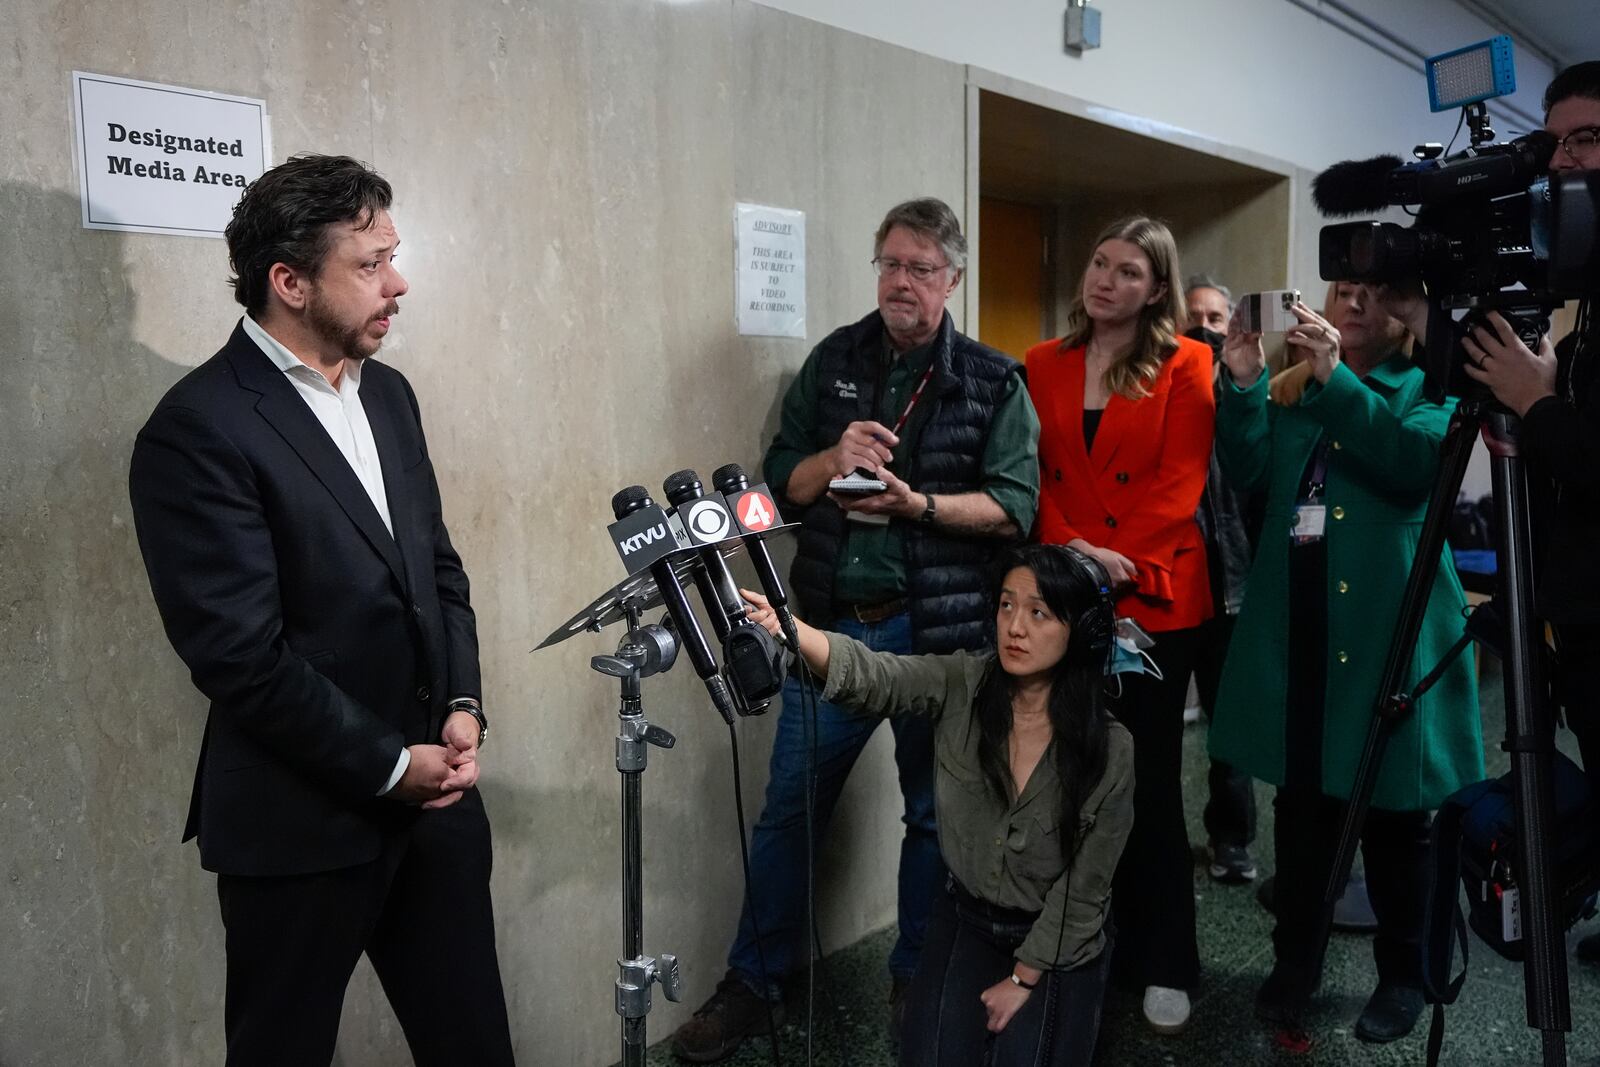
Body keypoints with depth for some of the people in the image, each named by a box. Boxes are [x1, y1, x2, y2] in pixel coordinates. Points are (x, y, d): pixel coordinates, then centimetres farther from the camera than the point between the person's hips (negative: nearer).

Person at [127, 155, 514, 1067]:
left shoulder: (387, 393, 7)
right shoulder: (198, 430, -16)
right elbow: (242, 656, -19)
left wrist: (463, 709, -2)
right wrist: (387, 764, -13)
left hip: (435, 791, 6)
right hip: (303, 820, -6)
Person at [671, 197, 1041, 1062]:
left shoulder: (994, 382, 1)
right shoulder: (832, 362, 7)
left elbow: (1016, 506, -7)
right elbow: (782, 484, 6)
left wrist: (918, 503, -20)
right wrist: (833, 460, -14)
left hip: (940, 632, -1)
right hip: (832, 622, 2)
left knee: (932, 811, 11)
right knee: (789, 804, 6)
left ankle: (917, 982, 31)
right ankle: (754, 982, 22)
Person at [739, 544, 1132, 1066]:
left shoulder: (1111, 750, -19)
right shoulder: (962, 685, -15)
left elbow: (1084, 888, -12)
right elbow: (869, 676, -34)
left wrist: (1022, 979, -9)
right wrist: (785, 627, -53)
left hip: (1059, 942, -1)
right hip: (967, 918, 2)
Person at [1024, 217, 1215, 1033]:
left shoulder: (1187, 367, 1)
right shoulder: (1042, 365, 10)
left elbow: (1180, 486, -7)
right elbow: (1034, 478, 4)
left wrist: (1118, 562, -17)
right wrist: (1070, 552, -12)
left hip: (1154, 601, -3)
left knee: (1148, 783, 5)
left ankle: (1162, 964, 20)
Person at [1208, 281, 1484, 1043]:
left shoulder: (1427, 387, 5)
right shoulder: (1293, 387, 14)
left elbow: (1419, 462, -16)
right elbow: (1248, 473, 0)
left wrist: (1337, 379, -24)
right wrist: (1243, 385, -14)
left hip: (1388, 629, -3)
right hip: (1297, 628, 3)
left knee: (1392, 808, 7)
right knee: (1300, 802, 10)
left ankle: (1403, 975, 23)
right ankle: (1295, 962, 23)